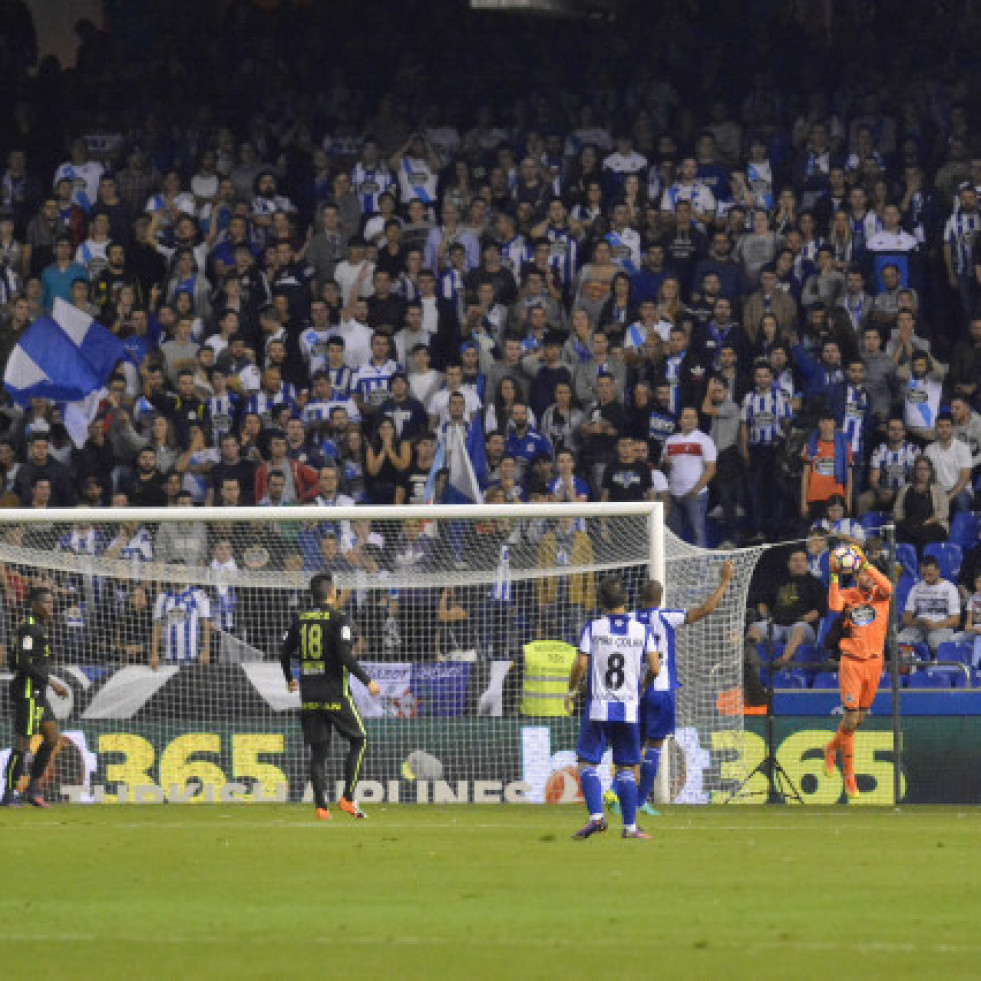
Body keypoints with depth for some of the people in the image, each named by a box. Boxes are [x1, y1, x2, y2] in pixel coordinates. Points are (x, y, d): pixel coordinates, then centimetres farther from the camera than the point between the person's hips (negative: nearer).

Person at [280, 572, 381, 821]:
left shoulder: (300, 620, 8)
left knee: (318, 751, 7)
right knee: (358, 740, 10)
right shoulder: (338, 619, -8)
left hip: (309, 695, 5)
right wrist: (367, 681, -9)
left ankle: (321, 806, 0)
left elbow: (284, 652, 12)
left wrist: (289, 679, 31)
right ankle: (348, 798, -1)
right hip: (336, 694, -5)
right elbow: (345, 656, -17)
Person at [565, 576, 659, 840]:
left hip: (598, 708, -2)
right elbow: (655, 668, -3)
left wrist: (571, 691, 7)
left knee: (588, 763, 3)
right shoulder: (642, 630, 2)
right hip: (629, 709, 2)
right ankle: (630, 826, 6)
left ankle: (596, 816, -15)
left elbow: (581, 664, -9)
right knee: (625, 769, 9)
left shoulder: (593, 628, -3)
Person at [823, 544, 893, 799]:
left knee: (859, 718, 13)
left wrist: (866, 563, -26)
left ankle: (832, 749, 40)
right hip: (851, 663, -3)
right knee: (850, 718, -7)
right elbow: (834, 606, -21)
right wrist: (834, 576, -22)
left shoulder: (880, 595, 3)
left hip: (874, 663, 3)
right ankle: (848, 775, 2)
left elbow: (888, 587, -21)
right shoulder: (847, 595, 1)